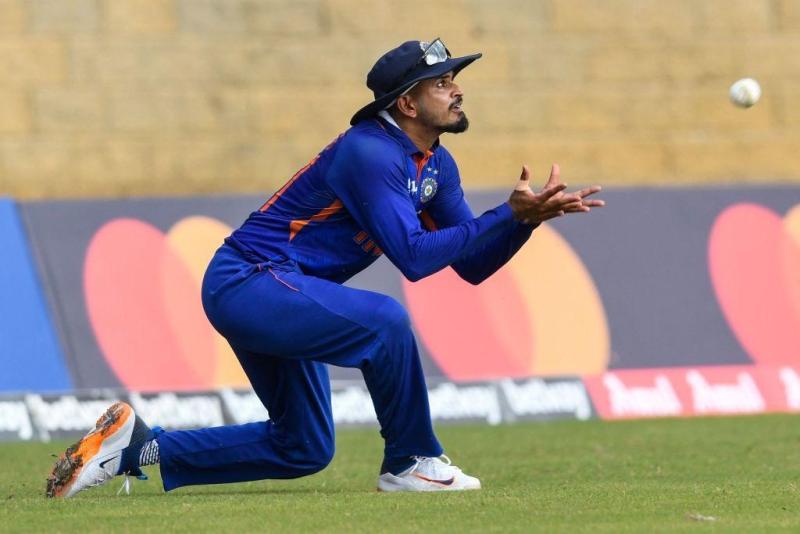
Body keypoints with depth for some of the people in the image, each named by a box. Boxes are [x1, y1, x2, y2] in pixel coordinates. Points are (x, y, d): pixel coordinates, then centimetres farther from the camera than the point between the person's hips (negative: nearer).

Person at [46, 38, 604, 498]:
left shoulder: (436, 166, 8)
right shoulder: (369, 153, -21)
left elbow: (472, 265, 7)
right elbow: (414, 257, -26)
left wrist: (527, 218, -9)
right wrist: (509, 215, -27)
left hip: (276, 300, 10)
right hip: (245, 284, -10)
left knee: (303, 449, 16)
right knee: (382, 319, -31)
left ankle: (140, 447, 19)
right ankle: (411, 462, -13)